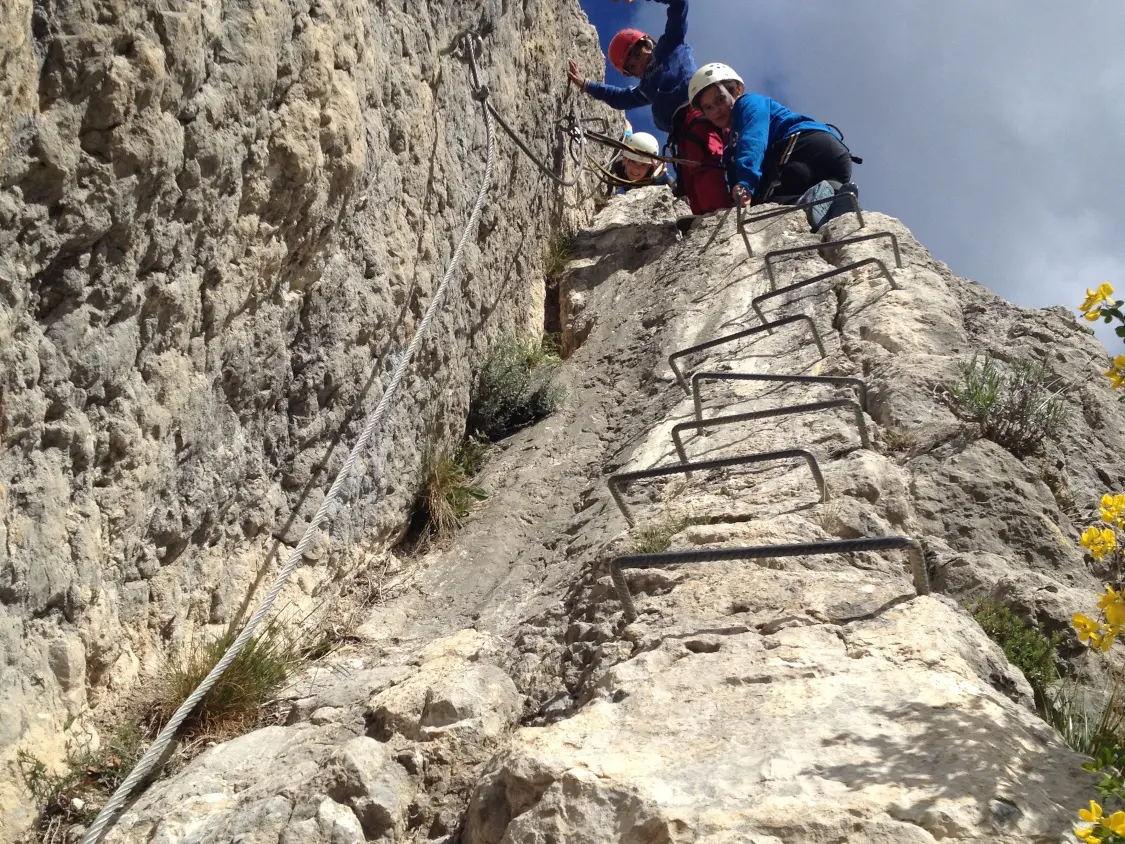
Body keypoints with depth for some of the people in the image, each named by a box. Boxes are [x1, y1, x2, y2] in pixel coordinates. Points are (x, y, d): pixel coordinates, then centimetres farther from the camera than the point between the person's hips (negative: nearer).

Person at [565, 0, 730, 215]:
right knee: (690, 185, -10)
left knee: (704, 168, -29)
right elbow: (620, 98, 53)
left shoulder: (671, 47, 21)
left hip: (698, 115, -8)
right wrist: (584, 84, 57)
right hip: (683, 132, 8)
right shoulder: (647, 88, 37)